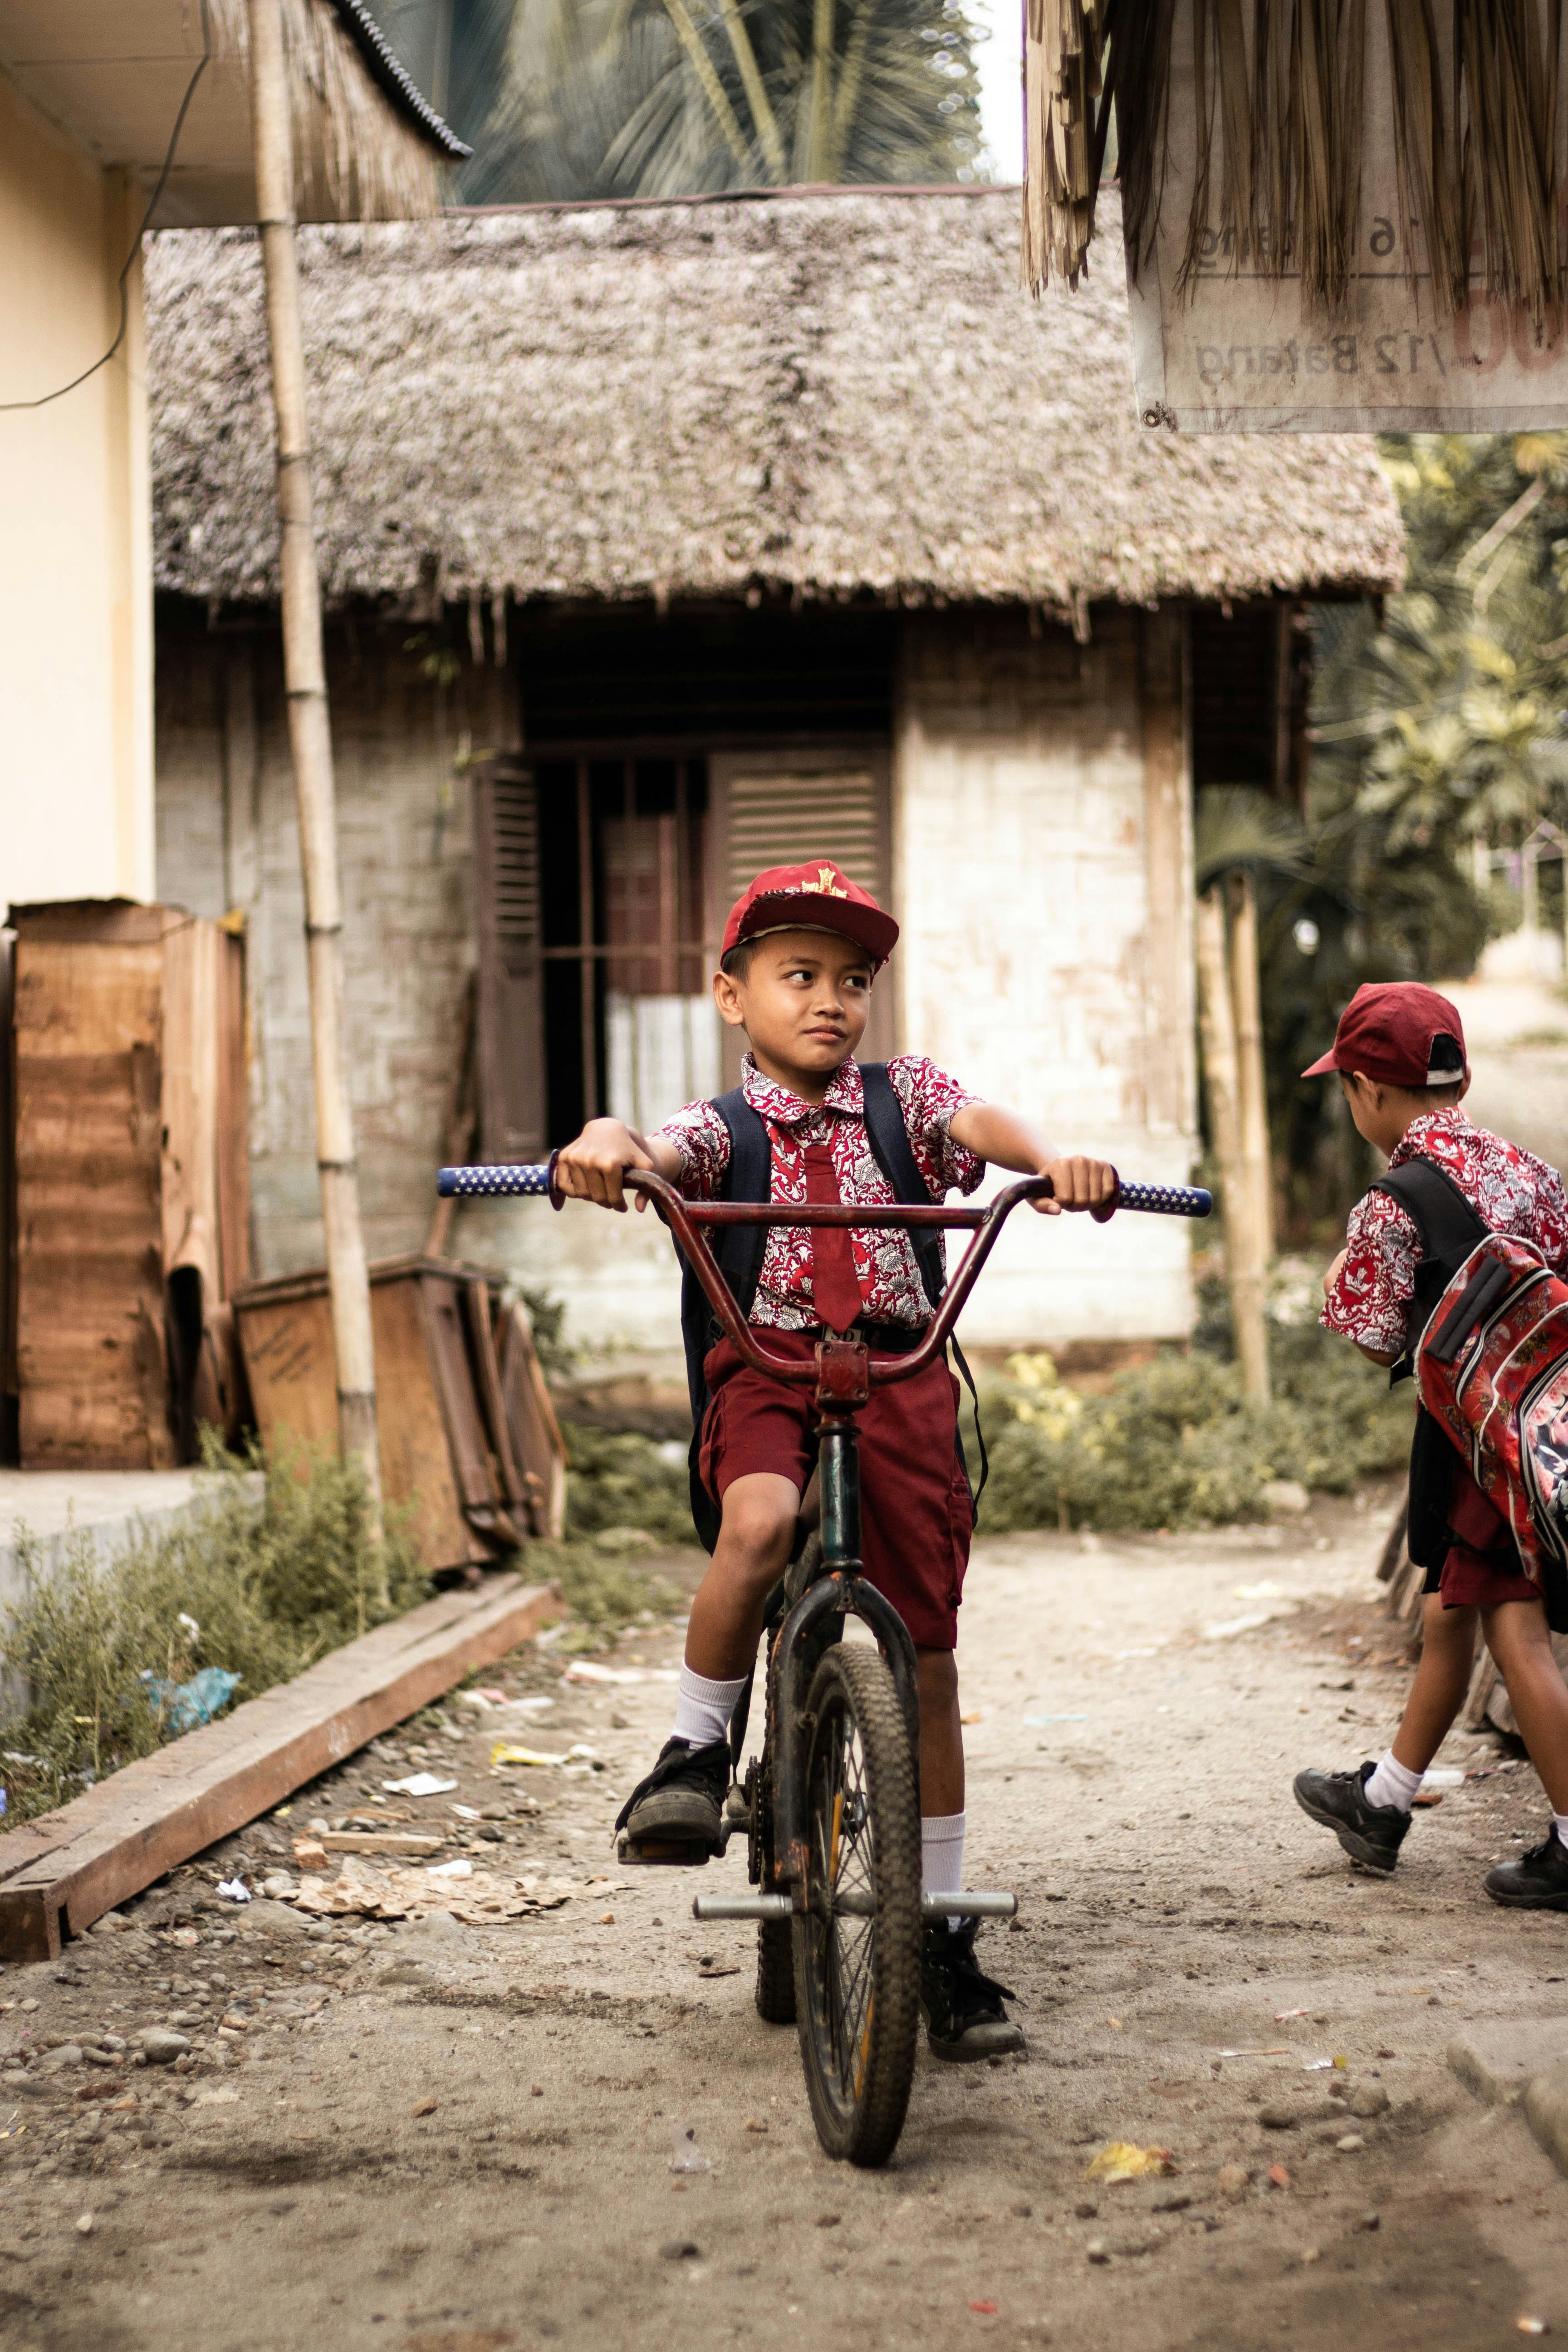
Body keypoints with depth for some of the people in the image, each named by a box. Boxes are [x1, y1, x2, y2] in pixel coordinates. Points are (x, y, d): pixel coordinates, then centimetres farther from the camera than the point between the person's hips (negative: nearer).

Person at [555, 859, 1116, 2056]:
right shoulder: (723, 1127, 5)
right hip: (767, 1371, -2)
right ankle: (698, 1748, -11)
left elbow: (983, 1122, -11)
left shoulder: (901, 1096, 10)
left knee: (926, 1658, 2)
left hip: (900, 1375, 2)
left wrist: (1056, 1160, -33)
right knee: (759, 1522, -36)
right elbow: (659, 1150, -17)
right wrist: (606, 1146, -42)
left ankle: (941, 1929, 14)